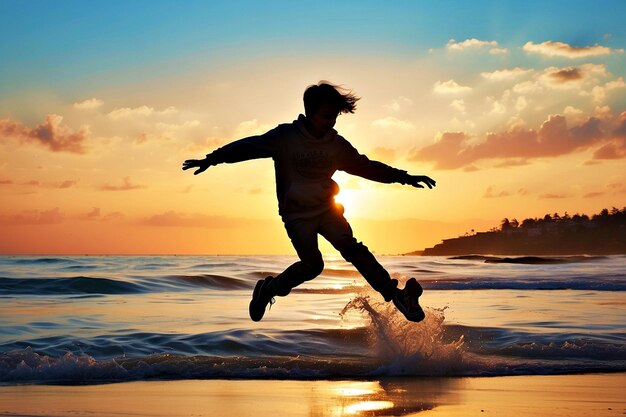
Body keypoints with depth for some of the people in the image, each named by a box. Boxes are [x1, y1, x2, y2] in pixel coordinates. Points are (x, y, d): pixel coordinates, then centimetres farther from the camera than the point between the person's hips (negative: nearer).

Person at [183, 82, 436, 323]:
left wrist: (403, 177, 9)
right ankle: (268, 289, 7)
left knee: (351, 248, -19)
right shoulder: (286, 136, -9)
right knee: (312, 264, -19)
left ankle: (395, 294, -27)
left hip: (326, 208, 3)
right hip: (296, 214, -3)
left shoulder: (336, 144, 2)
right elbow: (249, 146, -9)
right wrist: (211, 160, -16)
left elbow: (366, 167, 11)